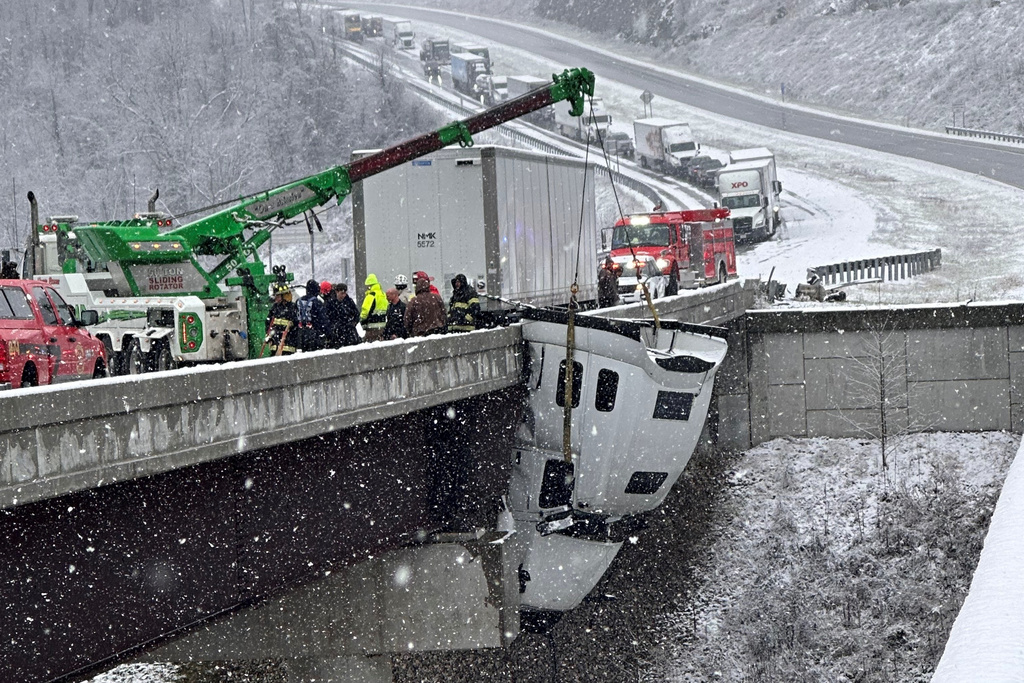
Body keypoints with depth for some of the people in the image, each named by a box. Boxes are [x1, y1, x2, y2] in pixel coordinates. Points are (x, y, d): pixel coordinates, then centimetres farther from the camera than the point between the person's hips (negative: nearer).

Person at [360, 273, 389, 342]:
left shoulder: (371, 296, -15)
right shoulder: (383, 295, 14)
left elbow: (365, 310, -19)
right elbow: (386, 310, 21)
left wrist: (362, 319, -5)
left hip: (373, 325, -9)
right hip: (382, 325, 9)